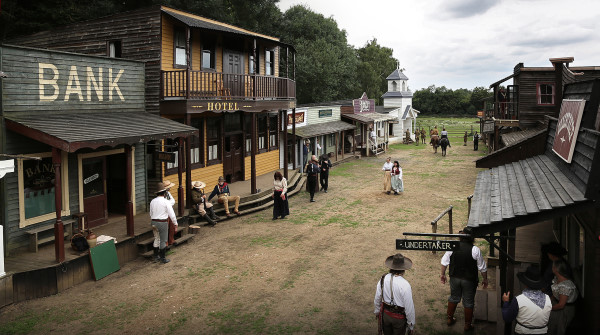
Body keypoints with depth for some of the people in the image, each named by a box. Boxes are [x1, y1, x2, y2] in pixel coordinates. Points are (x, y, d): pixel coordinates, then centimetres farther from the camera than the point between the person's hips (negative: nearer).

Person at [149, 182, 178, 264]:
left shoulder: (152, 201, 5)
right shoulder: (166, 202, -13)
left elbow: (151, 213, 15)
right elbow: (171, 214, -12)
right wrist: (175, 223, -1)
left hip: (154, 222, 6)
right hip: (162, 222, -6)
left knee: (156, 239, 17)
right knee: (163, 241, 3)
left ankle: (156, 257, 23)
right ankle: (163, 258, 8)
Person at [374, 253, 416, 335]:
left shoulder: (383, 279, -14)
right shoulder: (405, 285, -28)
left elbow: (377, 298, -1)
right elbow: (409, 307, -21)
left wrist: (377, 311, 18)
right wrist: (411, 325, -6)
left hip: (385, 314, 4)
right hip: (399, 317, -4)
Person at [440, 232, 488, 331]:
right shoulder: (475, 250, -18)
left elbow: (444, 262, -1)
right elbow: (482, 268, -9)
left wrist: (443, 274, 13)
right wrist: (485, 279, 7)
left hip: (454, 278, 3)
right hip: (469, 280, -3)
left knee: (453, 298, 22)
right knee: (468, 302, 13)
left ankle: (449, 319, 36)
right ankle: (467, 325, 25)